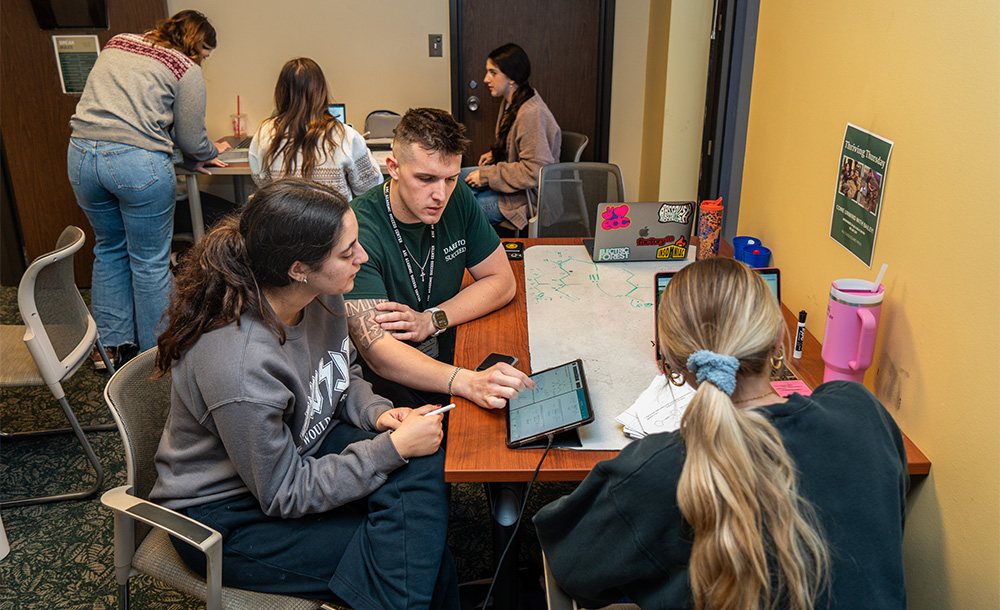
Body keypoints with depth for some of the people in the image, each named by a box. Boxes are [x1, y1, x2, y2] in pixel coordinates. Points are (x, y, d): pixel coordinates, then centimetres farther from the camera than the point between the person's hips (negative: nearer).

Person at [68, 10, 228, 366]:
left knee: (109, 249, 21)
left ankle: (113, 344, 28)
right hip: (139, 162, -6)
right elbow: (191, 140, 1)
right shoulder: (187, 70, 0)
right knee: (150, 261, 7)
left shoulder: (117, 43, 20)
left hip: (81, 153, 6)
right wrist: (211, 153, 25)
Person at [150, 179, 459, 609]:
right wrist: (393, 447, -24)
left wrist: (375, 412, -12)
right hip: (227, 516, -7)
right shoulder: (238, 368, -34)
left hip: (299, 450, 7)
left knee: (424, 463, -16)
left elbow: (342, 377, 10)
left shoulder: (321, 297, -12)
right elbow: (285, 495, -23)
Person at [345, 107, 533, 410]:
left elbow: (502, 281, 5)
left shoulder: (458, 199, -1)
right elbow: (378, 352, -30)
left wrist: (432, 320, -11)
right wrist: (468, 382, -46)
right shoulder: (358, 231, -22)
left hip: (450, 363, 6)